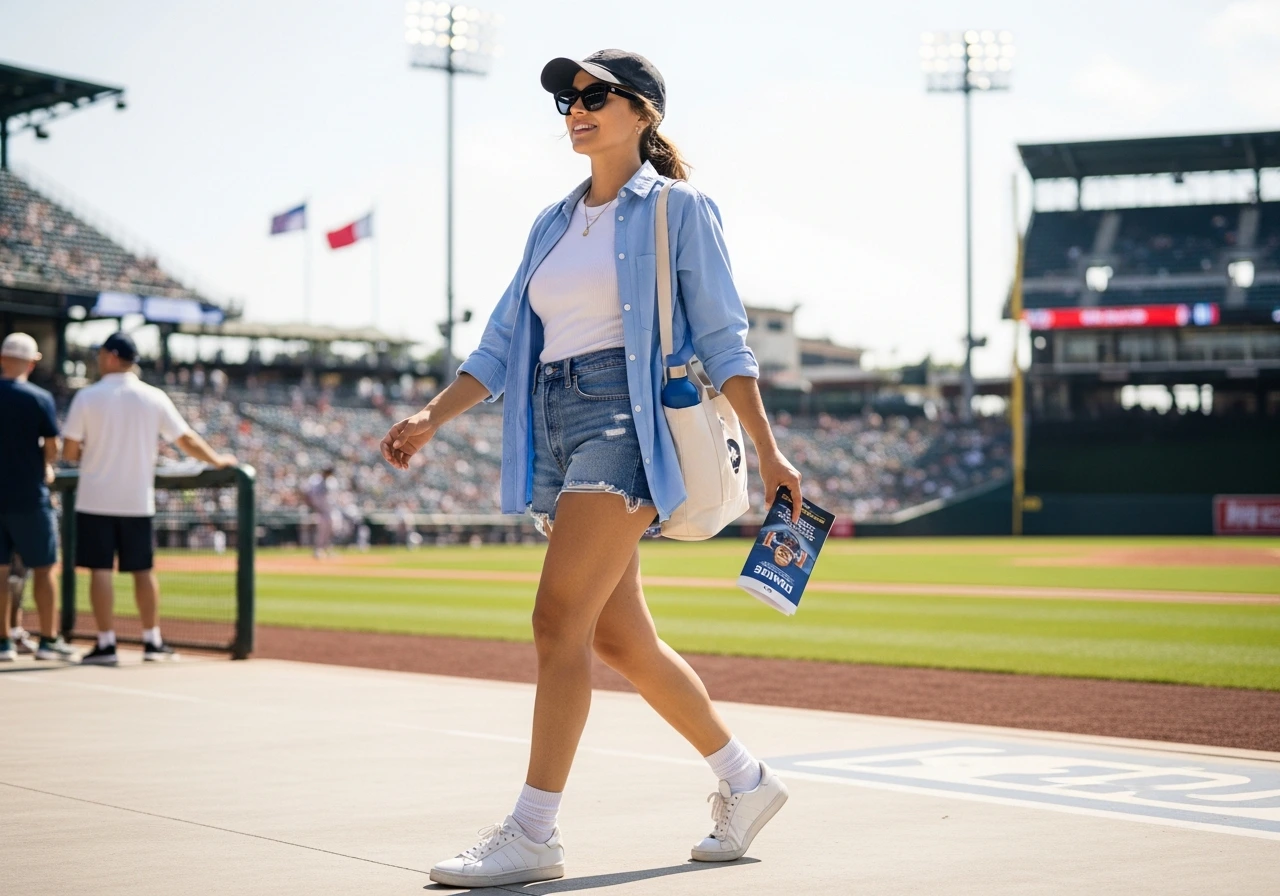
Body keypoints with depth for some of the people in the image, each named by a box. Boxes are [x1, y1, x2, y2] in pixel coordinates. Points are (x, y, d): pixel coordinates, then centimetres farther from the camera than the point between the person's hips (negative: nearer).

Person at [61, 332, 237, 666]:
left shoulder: (87, 397, -6)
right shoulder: (154, 398, 0)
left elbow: (69, 452, -6)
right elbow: (188, 441, 4)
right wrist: (217, 460, 19)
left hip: (96, 500, -2)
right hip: (138, 501, 2)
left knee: (100, 569, 1)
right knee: (143, 570, 10)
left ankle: (106, 644, 0)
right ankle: (152, 641, 13)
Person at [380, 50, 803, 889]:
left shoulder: (679, 209, 1)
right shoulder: (553, 224, 19)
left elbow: (722, 339, -2)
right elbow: (504, 344, 18)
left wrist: (769, 451, -7)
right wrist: (432, 417, 7)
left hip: (628, 420, -7)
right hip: (555, 426, 7)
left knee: (560, 618, -15)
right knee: (620, 638, 9)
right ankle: (746, 781, 25)